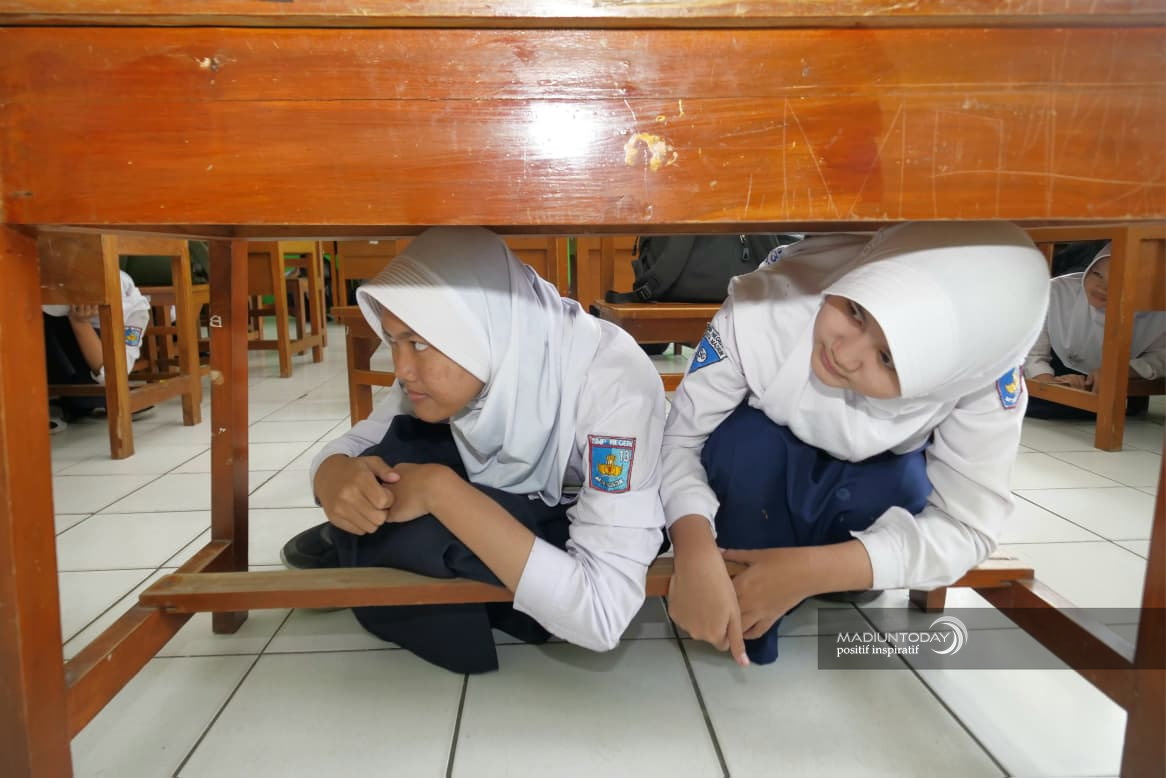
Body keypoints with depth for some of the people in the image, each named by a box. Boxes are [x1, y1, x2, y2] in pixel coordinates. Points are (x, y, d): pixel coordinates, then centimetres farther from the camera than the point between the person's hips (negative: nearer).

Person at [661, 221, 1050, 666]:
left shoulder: (982, 375, -34)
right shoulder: (762, 310, -37)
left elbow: (967, 526, -28)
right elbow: (677, 439, -29)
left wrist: (812, 572, -41)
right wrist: (694, 552, -48)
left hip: (881, 486, 1)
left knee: (903, 489, -31)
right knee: (746, 441, -32)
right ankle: (740, 661, -11)